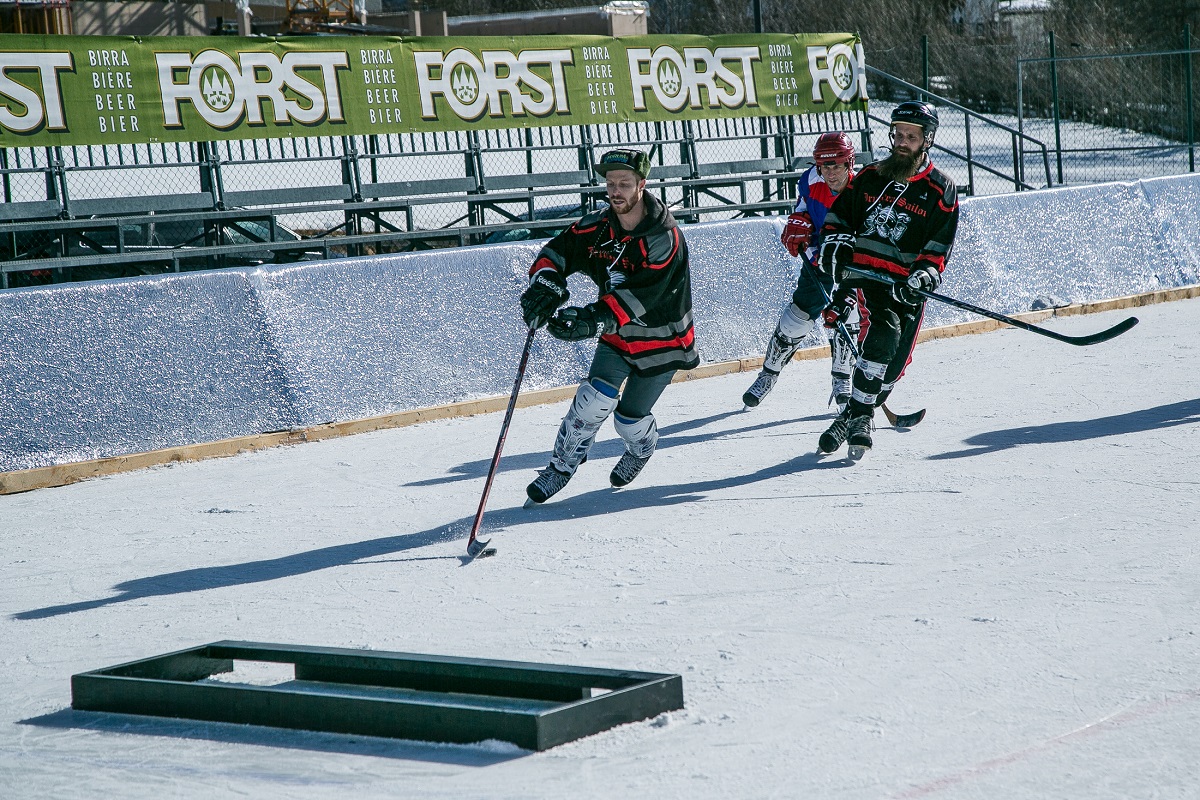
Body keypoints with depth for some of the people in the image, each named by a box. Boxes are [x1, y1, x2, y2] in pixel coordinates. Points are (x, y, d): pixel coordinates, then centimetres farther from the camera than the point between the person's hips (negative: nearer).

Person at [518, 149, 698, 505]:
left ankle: (642, 448, 40)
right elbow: (559, 251, -5)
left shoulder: (664, 239, -28)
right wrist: (543, 286, -27)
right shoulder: (598, 226, -10)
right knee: (595, 398, -17)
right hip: (616, 337, 4)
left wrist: (592, 320, -49)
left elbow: (638, 296, -37)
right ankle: (562, 465, -2)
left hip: (660, 341, -4)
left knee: (630, 418, 5)